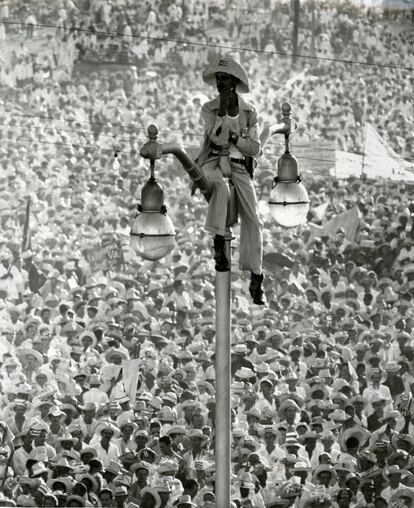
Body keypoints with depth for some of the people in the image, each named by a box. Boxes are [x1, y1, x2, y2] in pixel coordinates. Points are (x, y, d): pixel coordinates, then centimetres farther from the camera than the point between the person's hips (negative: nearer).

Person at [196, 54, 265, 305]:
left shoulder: (249, 111, 6)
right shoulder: (209, 109, 1)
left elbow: (255, 149, 4)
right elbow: (217, 138, -14)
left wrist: (234, 138, -9)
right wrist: (222, 111, -18)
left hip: (239, 165, 2)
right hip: (213, 162, -2)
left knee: (252, 219, -13)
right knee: (221, 187, -41)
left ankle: (256, 281, -11)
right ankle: (219, 241, -32)